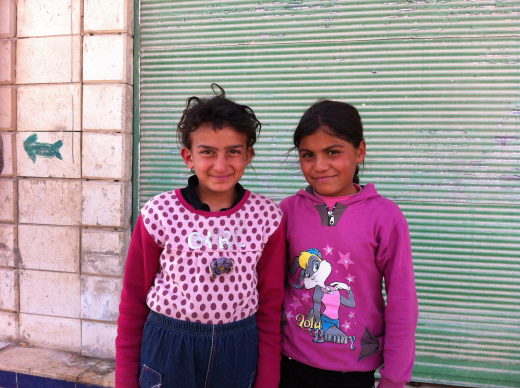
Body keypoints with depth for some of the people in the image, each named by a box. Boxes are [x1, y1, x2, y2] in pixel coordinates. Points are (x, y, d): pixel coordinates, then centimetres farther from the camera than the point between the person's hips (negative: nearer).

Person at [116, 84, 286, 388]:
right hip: (167, 349, -1)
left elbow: (270, 307, 0)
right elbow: (133, 302, -1)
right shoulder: (159, 214, -10)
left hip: (238, 351, 1)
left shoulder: (267, 216, -7)